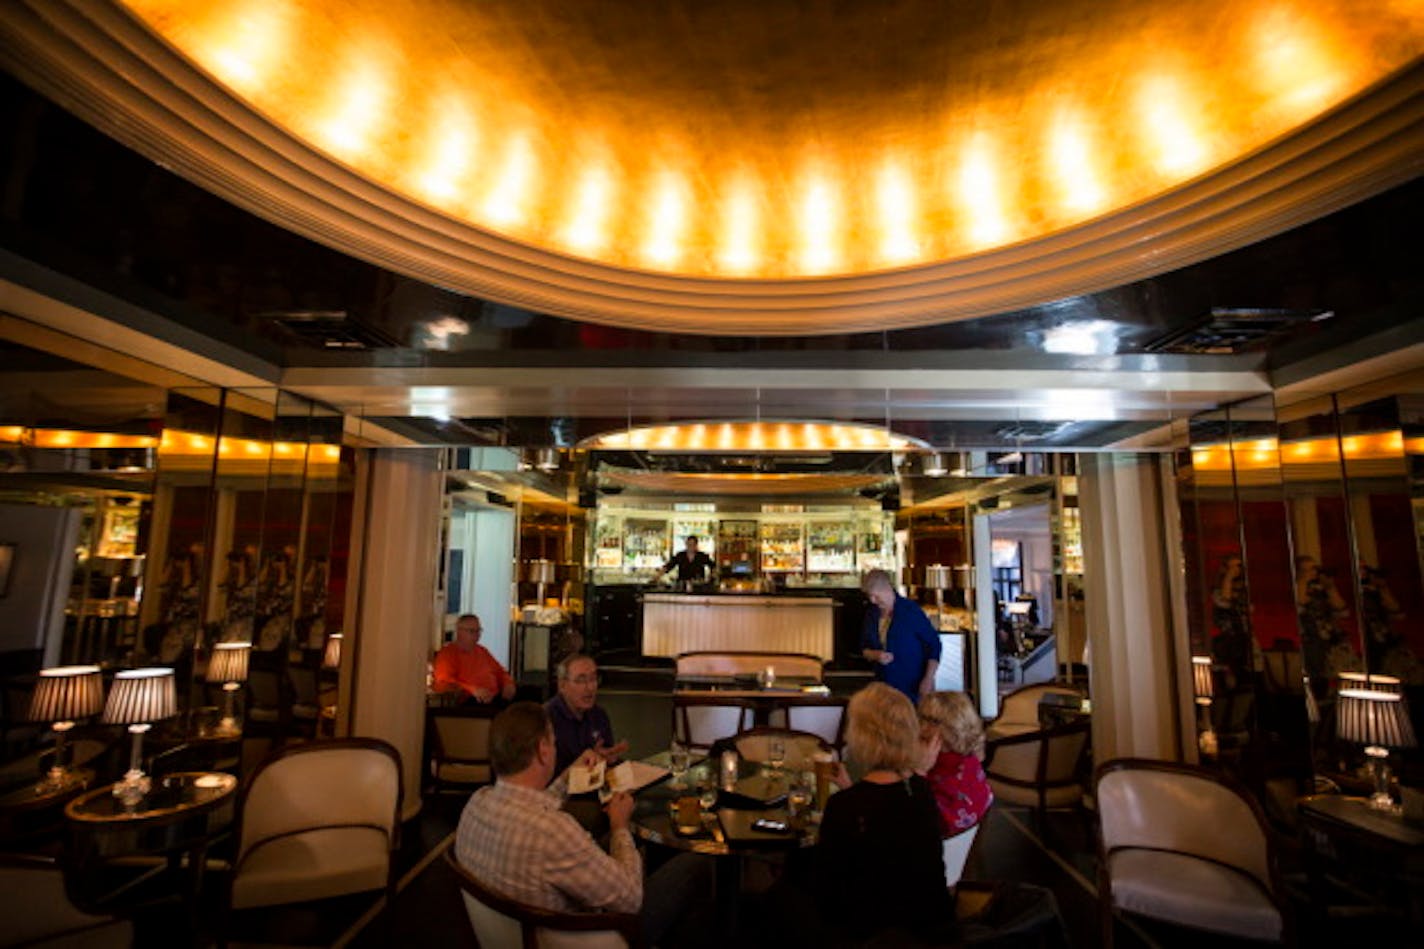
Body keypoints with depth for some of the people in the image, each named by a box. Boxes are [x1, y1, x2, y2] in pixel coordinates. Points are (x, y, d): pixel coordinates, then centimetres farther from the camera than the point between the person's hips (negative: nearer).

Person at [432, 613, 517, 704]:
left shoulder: (482, 651, 23)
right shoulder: (447, 653, 1)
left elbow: (500, 672, 28)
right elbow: (444, 683, -13)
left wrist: (508, 684, 5)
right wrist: (473, 690, -27)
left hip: (496, 700, 7)